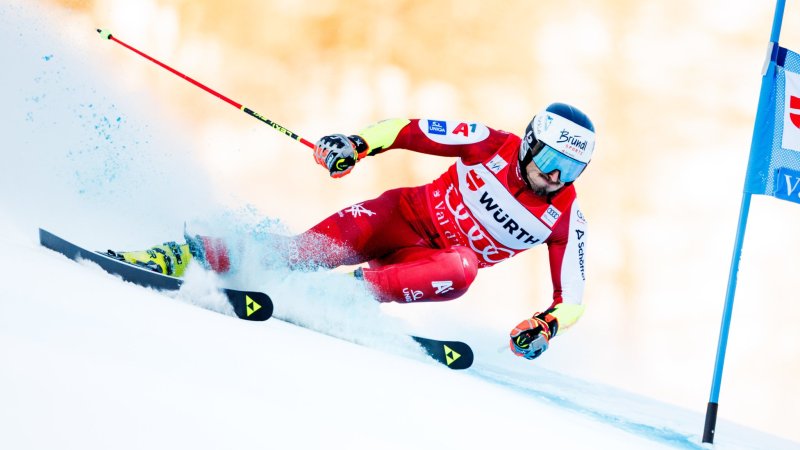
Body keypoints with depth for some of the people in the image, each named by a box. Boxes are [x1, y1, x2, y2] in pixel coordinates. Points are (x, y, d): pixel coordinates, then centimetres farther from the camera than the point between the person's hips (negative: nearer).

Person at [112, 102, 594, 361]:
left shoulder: (565, 219, -8)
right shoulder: (494, 144, -10)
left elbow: (572, 298, -5)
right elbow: (406, 129, -6)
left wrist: (546, 325, -25)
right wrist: (356, 144, -23)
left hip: (432, 263, 1)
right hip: (404, 216, 0)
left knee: (461, 268, -37)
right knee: (318, 244, -26)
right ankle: (188, 256, -26)